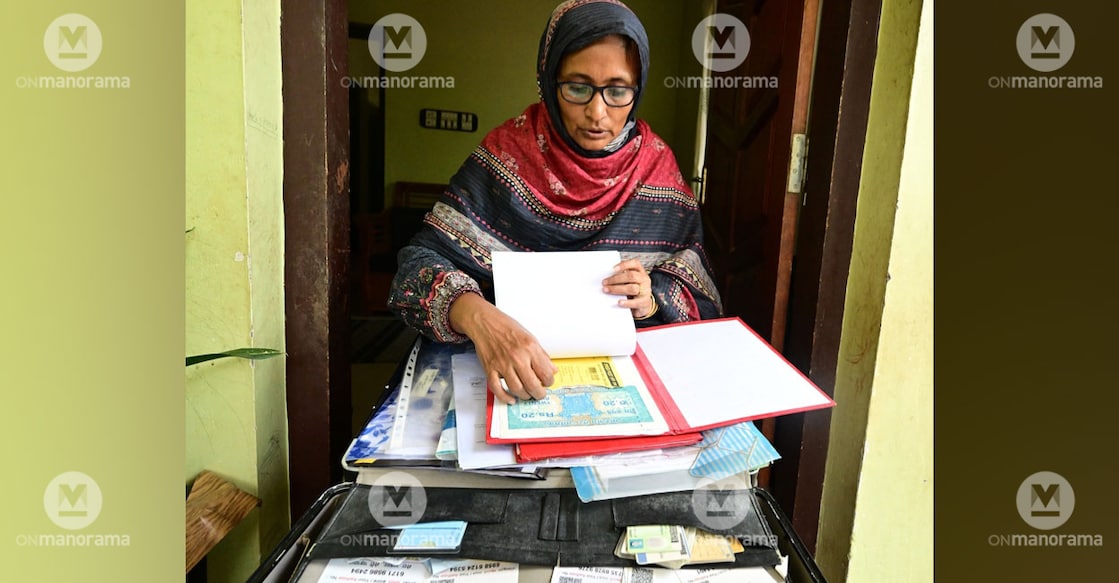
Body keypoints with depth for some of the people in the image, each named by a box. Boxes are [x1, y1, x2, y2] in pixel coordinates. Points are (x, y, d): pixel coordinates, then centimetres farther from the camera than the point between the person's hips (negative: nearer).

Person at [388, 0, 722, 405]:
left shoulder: (656, 164, 0)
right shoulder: (510, 150, -7)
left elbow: (693, 285, 4)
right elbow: (423, 260, -14)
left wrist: (650, 301, -17)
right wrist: (478, 317, -34)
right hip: (518, 372, -1)